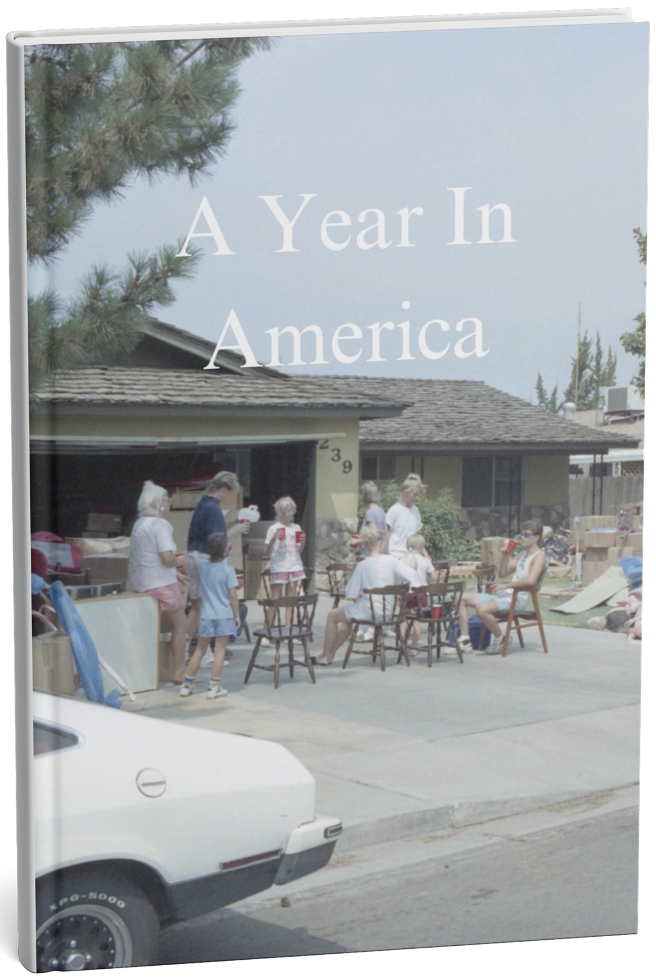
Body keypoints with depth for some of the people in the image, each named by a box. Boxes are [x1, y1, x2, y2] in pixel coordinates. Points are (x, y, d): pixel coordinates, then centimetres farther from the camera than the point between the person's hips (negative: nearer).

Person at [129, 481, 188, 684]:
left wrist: (175, 564, 13)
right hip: (159, 582, -9)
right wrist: (179, 561, -3)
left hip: (139, 581, 9)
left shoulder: (139, 523, 13)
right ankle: (179, 672, 2)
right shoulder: (160, 525, -16)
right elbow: (167, 558, -24)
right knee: (180, 624, 1)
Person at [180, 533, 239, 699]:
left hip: (206, 616, 4)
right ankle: (214, 687, 2)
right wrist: (237, 615, -2)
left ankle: (186, 685, 18)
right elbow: (232, 595, -10)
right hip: (224, 616, -4)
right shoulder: (228, 570, -11)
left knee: (200, 650, 14)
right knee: (219, 651, 2)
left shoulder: (202, 567, 1)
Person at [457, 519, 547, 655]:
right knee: (463, 598, 4)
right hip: (505, 595, 10)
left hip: (518, 599, -10)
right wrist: (505, 556, 6)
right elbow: (502, 573, 22)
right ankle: (465, 641, -1)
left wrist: (506, 585, -20)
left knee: (482, 609, -33)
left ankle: (500, 639, -9)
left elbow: (530, 580, -26)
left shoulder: (539, 556, -8)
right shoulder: (523, 554, 21)